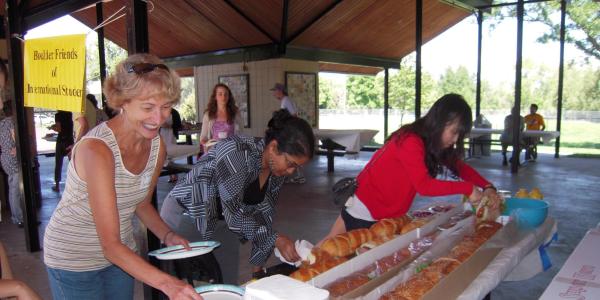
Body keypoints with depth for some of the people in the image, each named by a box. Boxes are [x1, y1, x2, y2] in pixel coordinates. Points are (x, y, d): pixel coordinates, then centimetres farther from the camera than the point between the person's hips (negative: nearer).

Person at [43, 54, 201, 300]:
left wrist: (167, 236, -9)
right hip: (73, 259, -6)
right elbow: (110, 245, -32)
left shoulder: (157, 147, -9)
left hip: (120, 252, 6)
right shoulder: (96, 149, -30)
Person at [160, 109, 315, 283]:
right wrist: (276, 239, -30)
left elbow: (263, 213, -1)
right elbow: (233, 213, -29)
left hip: (223, 223, 7)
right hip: (185, 215, -6)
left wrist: (258, 269, 1)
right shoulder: (236, 152, -31)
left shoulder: (278, 170, -9)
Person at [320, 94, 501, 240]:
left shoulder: (432, 142, 3)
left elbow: (459, 166, 8)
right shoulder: (410, 141, -26)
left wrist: (487, 187, -6)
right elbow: (424, 185, -31)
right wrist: (468, 189, -27)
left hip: (388, 214, 8)